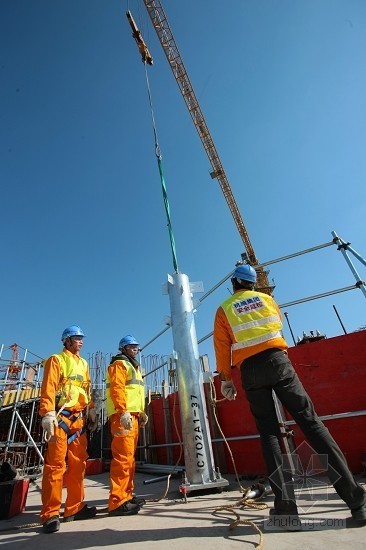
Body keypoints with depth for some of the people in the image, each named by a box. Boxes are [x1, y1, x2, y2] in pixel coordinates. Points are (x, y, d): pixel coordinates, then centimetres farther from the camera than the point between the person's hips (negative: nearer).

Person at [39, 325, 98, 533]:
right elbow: (48, 388, -11)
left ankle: (75, 508, 21)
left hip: (79, 419, 7)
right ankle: (51, 513, 6)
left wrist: (91, 412, 15)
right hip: (60, 417, -7)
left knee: (78, 463, 11)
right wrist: (48, 414, -20)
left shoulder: (83, 363, 18)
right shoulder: (57, 360, -2)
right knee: (55, 464, -4)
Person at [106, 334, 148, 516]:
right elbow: (116, 389, -17)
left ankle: (127, 495, 23)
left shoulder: (133, 367, 25)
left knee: (129, 457, 14)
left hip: (133, 415, 10)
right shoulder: (119, 364, -4)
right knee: (123, 457, -11)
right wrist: (123, 412, -26)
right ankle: (117, 502, -6)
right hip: (123, 415, -10)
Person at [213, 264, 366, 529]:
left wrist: (226, 379, 11)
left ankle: (286, 506, 3)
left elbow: (222, 347, 3)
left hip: (250, 370, -1)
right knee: (310, 420, 2)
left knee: (269, 432, 5)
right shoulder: (266, 299, 14)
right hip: (277, 360, 1)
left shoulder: (224, 310, 8)